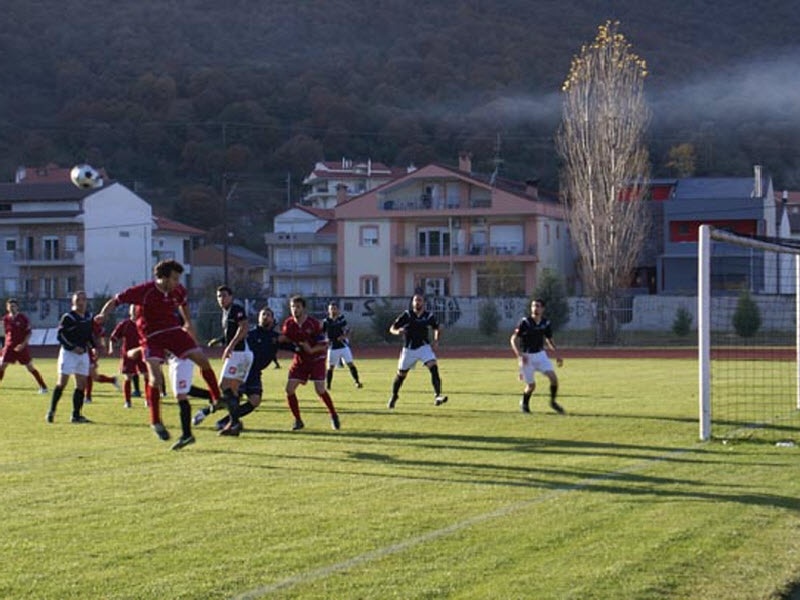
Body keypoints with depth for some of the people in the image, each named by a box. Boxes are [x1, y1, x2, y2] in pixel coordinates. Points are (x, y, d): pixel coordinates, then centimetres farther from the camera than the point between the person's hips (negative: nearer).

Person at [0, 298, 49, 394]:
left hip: (21, 347, -4)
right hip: (10, 346, 4)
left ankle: (43, 387, 10)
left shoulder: (23, 317, -8)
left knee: (30, 367, -1)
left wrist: (23, 344, -17)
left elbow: (29, 333, -7)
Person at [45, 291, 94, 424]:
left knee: (81, 385, 3)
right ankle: (51, 411, 2)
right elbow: (60, 335, -12)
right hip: (68, 352, -6)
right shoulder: (68, 317, -10)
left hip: (83, 353, 6)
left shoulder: (89, 317, 9)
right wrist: (73, 347, -20)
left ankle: (76, 415, 8)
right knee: (62, 383, -8)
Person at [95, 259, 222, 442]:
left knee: (202, 359, -3)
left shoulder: (178, 290, -5)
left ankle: (217, 400, 14)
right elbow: (116, 300, -14)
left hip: (174, 330, 5)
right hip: (152, 336, -5)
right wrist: (104, 314, -30)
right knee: (156, 376, -19)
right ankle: (155, 422, -6)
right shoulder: (144, 291, -20)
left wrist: (188, 322, 22)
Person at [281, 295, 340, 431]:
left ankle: (333, 415, 11)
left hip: (316, 359, -4)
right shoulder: (289, 323, -6)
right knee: (289, 389, -9)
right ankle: (298, 420, 6)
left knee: (320, 390, -13)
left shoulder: (314, 324, -19)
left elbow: (324, 345, -15)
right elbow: (283, 338, 7)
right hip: (300, 360, 4)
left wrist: (312, 350, -32)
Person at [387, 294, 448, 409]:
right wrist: (397, 332, -30)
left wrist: (436, 341, -2)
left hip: (424, 347, 0)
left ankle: (437, 396, -25)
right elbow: (392, 329, -7)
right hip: (409, 349, 0)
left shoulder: (429, 316, -4)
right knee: (401, 374, 9)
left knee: (434, 367, -22)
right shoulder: (406, 314, -9)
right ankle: (394, 396, 35)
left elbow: (437, 329, 15)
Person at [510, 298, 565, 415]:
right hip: (527, 357, -3)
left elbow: (549, 340, 15)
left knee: (553, 378, -13)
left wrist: (557, 355, 6)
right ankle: (524, 403, 32)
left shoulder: (546, 324, -1)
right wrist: (520, 355, -23)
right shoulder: (524, 323, -13)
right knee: (531, 385, 2)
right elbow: (513, 339, -11)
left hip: (540, 355, 3)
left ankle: (553, 402, 8)